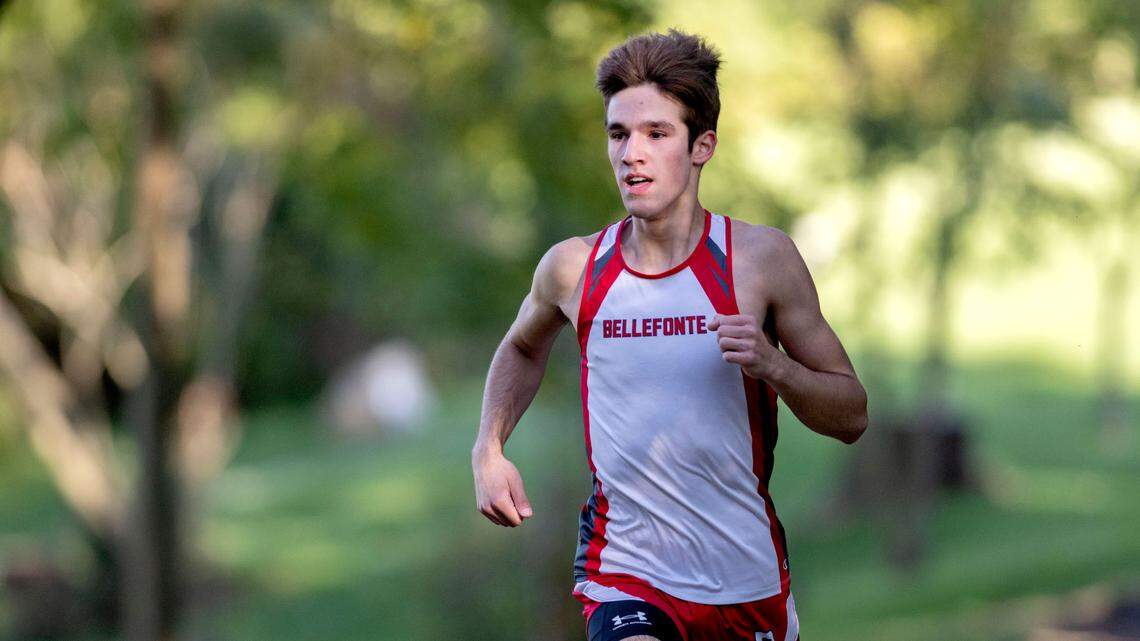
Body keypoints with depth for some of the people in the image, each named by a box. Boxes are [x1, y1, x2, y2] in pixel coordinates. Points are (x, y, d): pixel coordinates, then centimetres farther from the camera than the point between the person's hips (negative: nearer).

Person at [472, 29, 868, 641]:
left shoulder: (761, 257, -4)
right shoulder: (574, 268, 0)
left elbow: (851, 417, 1)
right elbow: (523, 348, 24)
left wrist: (772, 365, -17)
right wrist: (488, 449, 9)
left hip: (748, 581, 1)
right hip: (624, 576, -1)